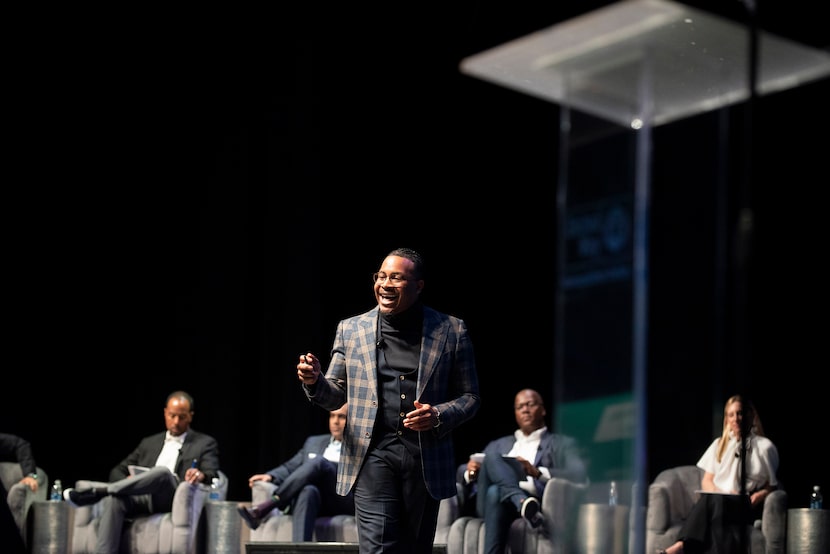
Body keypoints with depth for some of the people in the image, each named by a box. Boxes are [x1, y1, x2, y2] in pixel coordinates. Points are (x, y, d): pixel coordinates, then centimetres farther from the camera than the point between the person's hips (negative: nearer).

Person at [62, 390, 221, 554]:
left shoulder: (205, 443, 16)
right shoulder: (149, 443, 27)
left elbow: (212, 475, 1)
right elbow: (118, 471, 23)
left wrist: (201, 475, -25)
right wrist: (127, 481, -3)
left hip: (177, 500, -3)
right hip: (142, 499, 3)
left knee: (163, 471, -36)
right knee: (112, 499, -31)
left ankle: (96, 493, -32)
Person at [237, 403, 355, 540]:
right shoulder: (314, 442, 31)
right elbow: (290, 467, 24)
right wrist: (270, 476, 3)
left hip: (343, 502, -2)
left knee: (318, 461, -30)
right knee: (308, 491, -38)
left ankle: (265, 508, -37)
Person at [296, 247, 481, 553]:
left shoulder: (451, 331, 5)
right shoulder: (351, 329, 8)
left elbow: (470, 397, 9)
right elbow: (335, 396, 12)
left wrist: (439, 415, -12)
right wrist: (314, 381, -11)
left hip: (426, 460, 1)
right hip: (373, 457, 0)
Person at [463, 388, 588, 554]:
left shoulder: (563, 444, 20)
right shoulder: (498, 446, 35)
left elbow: (579, 475, 0)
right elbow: (465, 476, 28)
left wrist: (537, 472, -16)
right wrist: (471, 473, 0)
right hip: (488, 503, 4)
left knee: (495, 492, -37)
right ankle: (524, 503, -52)